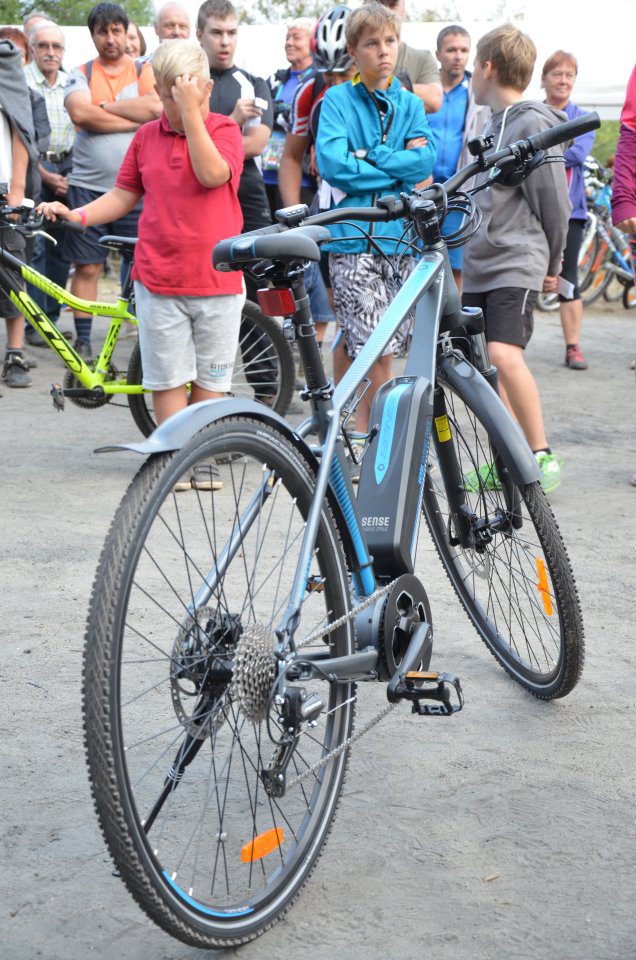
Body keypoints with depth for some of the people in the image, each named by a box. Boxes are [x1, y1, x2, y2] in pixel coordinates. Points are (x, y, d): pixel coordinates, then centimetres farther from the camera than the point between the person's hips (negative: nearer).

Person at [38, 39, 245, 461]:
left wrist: (191, 111, -22)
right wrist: (76, 215, -1)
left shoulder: (224, 130, -1)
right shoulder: (147, 136, 8)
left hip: (217, 279, -2)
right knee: (167, 381, 3)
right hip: (159, 281, 2)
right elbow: (124, 196, 13)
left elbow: (213, 173, -20)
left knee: (209, 380, 7)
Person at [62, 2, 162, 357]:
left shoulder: (145, 71, 8)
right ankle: (83, 341, 11)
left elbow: (157, 107, -12)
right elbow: (80, 113, -12)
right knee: (87, 267, 4)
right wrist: (135, 118, -11)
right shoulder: (81, 75, 9)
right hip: (88, 186, 1)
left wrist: (106, 106, -7)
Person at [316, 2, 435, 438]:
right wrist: (399, 167, -7)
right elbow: (332, 163, -12)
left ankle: (361, 435, 18)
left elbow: (425, 160, -3)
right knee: (379, 354, -10)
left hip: (401, 236, 4)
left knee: (379, 353, 6)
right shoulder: (338, 100, 2)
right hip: (353, 239, -4)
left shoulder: (410, 104, 13)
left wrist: (368, 156, -10)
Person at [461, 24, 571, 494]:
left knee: (505, 355, -22)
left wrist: (552, 264, 0)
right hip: (479, 265, 9)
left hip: (517, 265, -9)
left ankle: (543, 457, -13)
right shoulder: (495, 123, 17)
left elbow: (554, 200, -7)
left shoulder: (532, 123, -9)